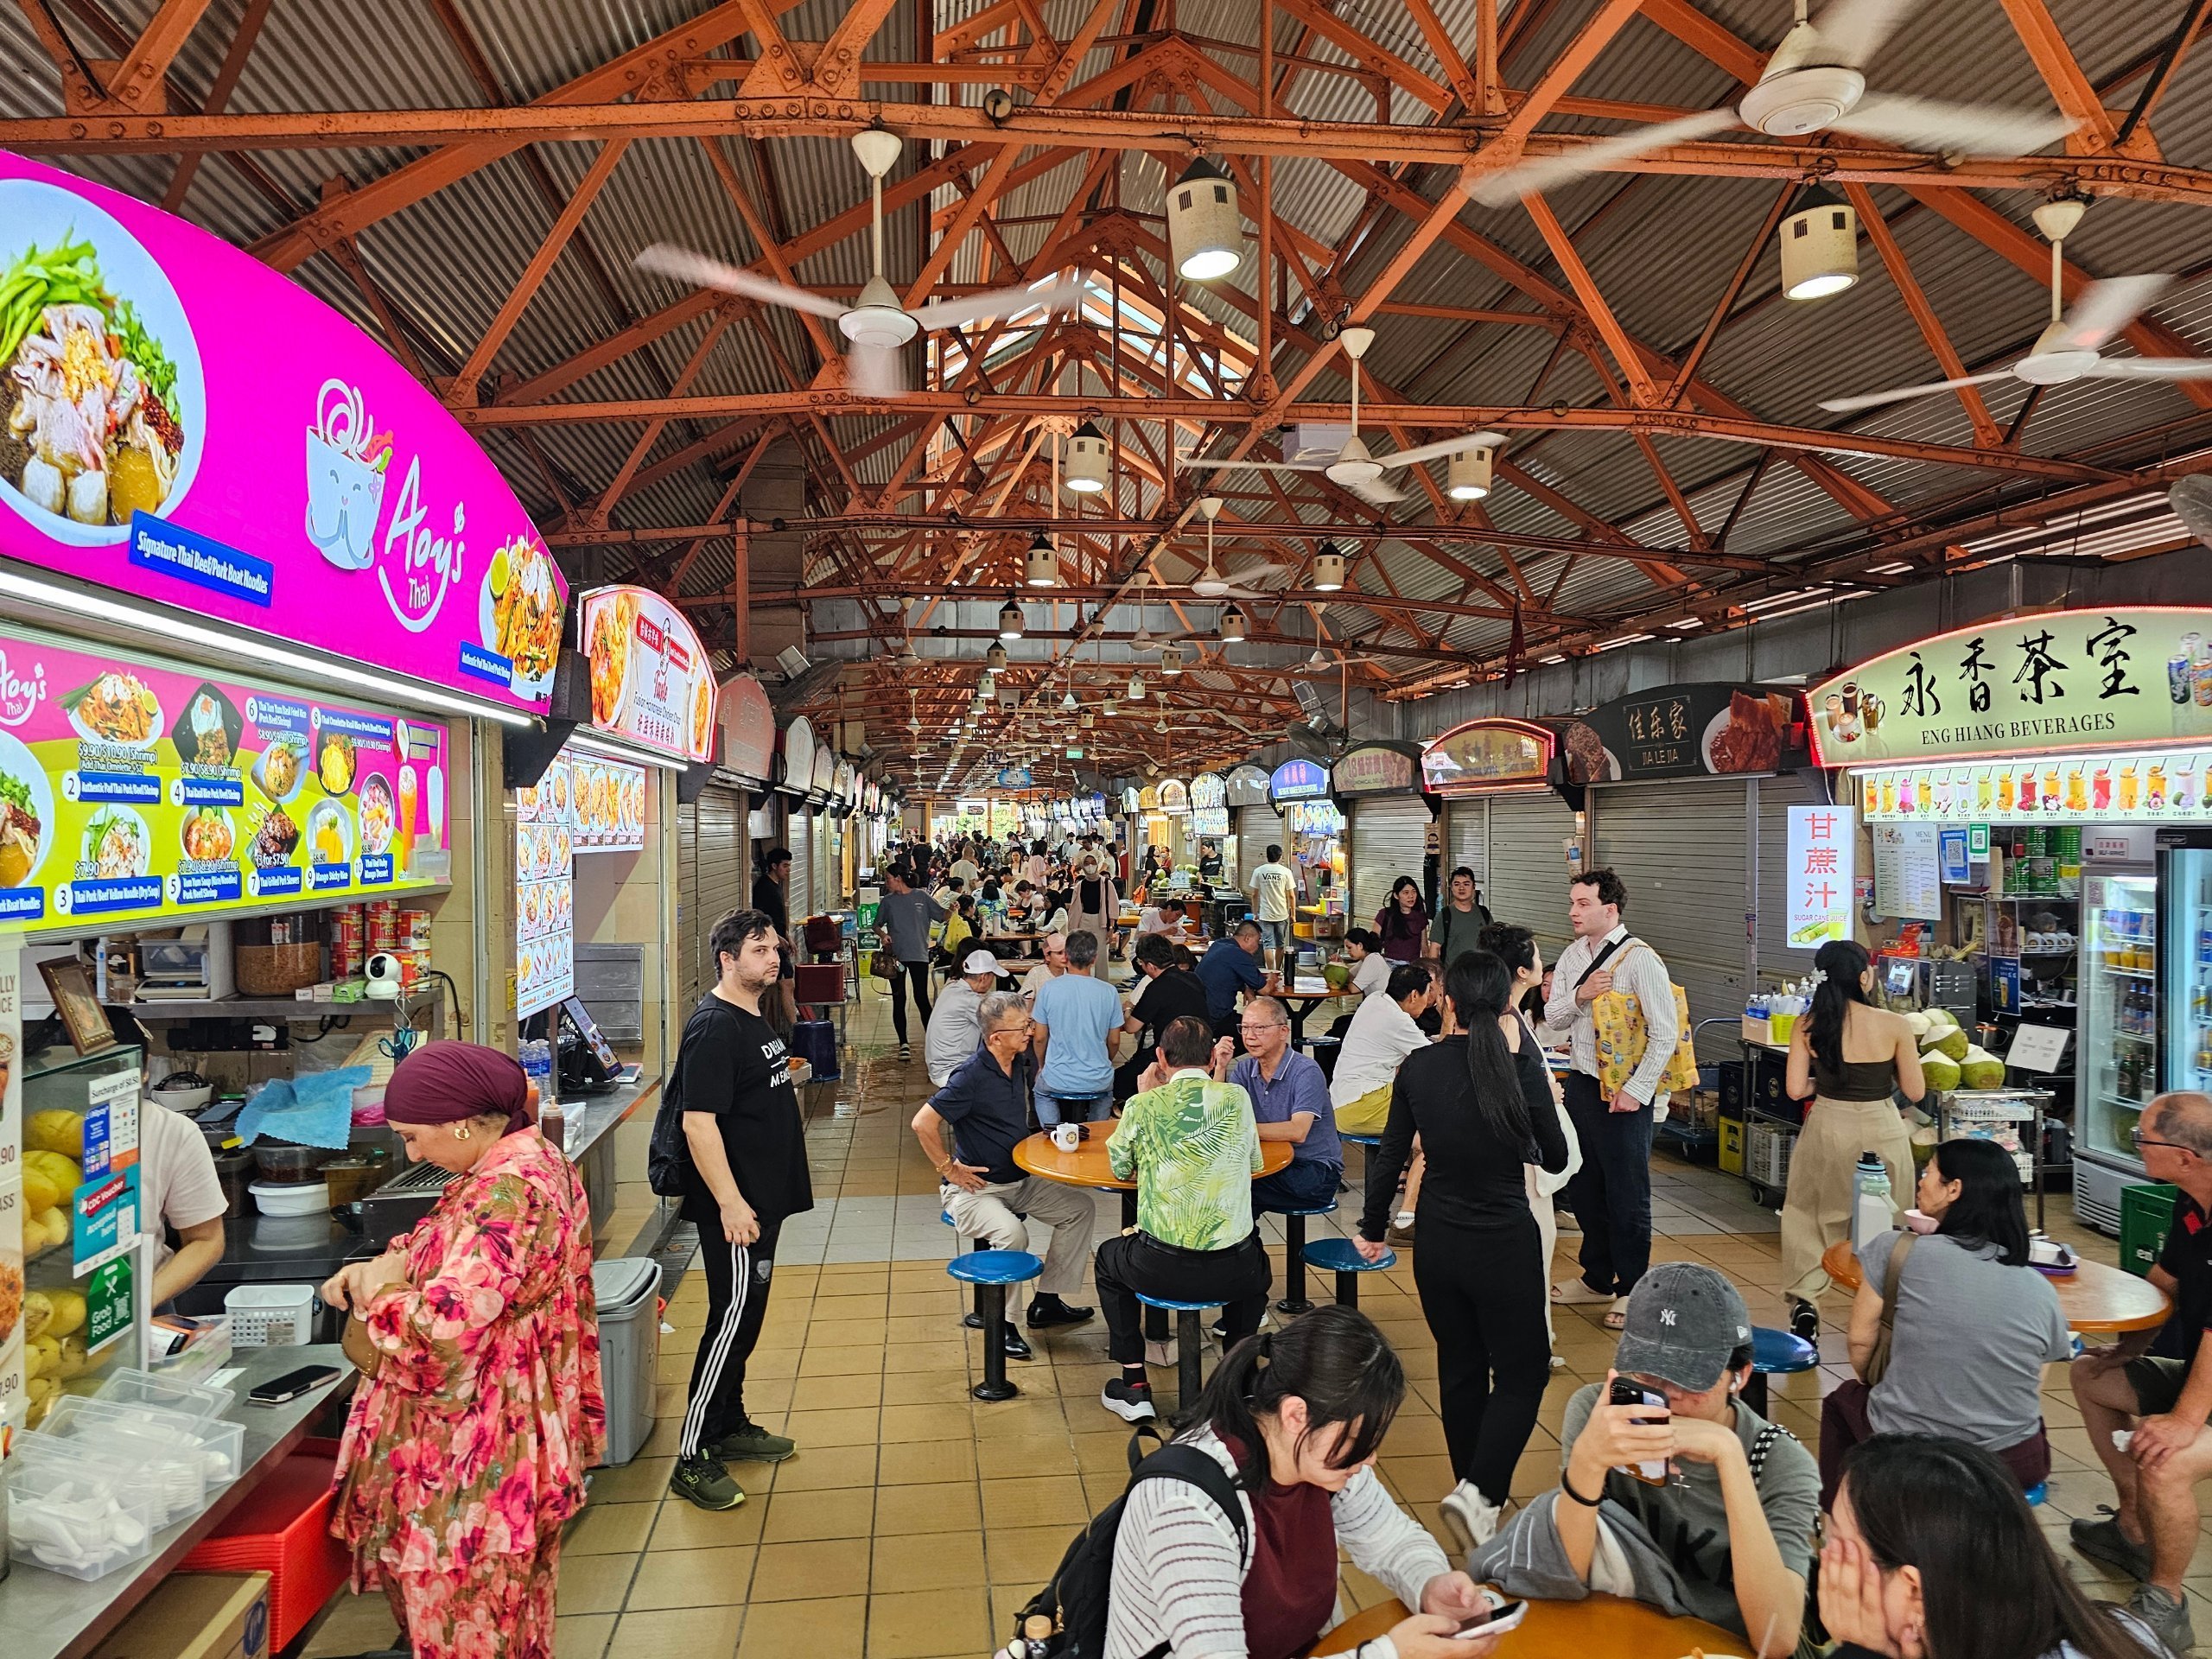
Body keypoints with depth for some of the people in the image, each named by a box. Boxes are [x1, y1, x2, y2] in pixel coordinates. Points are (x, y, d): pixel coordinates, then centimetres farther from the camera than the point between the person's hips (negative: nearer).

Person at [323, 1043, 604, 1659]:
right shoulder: (533, 1159, 5)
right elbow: (452, 1249, 20)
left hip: (478, 1456, -10)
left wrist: (381, 1290, -13)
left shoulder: (507, 1192, -27)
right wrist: (380, 1266, 3)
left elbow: (443, 1327, -32)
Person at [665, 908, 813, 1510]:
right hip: (735, 1206, -10)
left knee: (746, 1318, 18)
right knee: (731, 1318, -5)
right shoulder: (714, 1027, -19)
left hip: (762, 1198, 10)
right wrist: (730, 1204, -25)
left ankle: (731, 1426, 31)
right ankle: (693, 1460, 5)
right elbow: (699, 1123, -24)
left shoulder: (754, 1019, 12)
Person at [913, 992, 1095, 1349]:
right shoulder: (971, 1075, -23)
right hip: (975, 1187, -8)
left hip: (1021, 1180, 8)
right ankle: (1003, 1322, -10)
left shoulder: (1021, 1062, 1)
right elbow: (923, 1124, -25)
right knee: (1012, 1233, -33)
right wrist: (948, 1168, -18)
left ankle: (1046, 1301, 9)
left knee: (1081, 1207, 2)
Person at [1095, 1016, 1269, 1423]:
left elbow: (1119, 1169, 12)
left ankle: (1134, 1387, 27)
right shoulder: (1236, 1098, -1)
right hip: (1233, 1272, 2)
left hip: (1162, 1268, -2)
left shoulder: (1143, 1106, -6)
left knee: (1108, 1258, 31)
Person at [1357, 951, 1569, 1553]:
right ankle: (1479, 1491, -5)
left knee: (1460, 1368, 19)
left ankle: (1477, 1491, 33)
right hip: (1505, 1243, -3)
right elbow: (1555, 1159, -3)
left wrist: (1373, 1229, 12)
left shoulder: (1419, 1067, -8)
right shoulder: (1520, 1068, -14)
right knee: (1522, 1372, 11)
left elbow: (1390, 1156, -1)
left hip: (1438, 1244, 3)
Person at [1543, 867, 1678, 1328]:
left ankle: (1632, 1290, 20)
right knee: (1583, 1186, 17)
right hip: (1581, 1083, 7)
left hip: (1625, 1093, -7)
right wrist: (1579, 995, -12)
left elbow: (1665, 1033, -17)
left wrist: (1635, 1091, -18)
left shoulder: (1639, 960, -16)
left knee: (1627, 1193, 4)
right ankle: (1597, 1277, 34)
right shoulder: (1573, 956, 7)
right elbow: (1553, 1018, 9)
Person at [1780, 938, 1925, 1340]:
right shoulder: (1894, 1026, -11)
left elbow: (1796, 1090, -7)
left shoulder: (1807, 1028, -7)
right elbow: (1915, 1092, -4)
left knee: (1810, 1215, 15)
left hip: (1828, 1128, 1)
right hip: (1881, 1130, -1)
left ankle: (1805, 1301, 5)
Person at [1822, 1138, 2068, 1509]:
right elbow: (2034, 1388, 7)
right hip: (2016, 1466, 4)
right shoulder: (2041, 1290, -1)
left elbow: (1860, 1341, -4)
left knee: (1841, 1401, 29)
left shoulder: (1899, 1252, -12)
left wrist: (1873, 1385, 16)